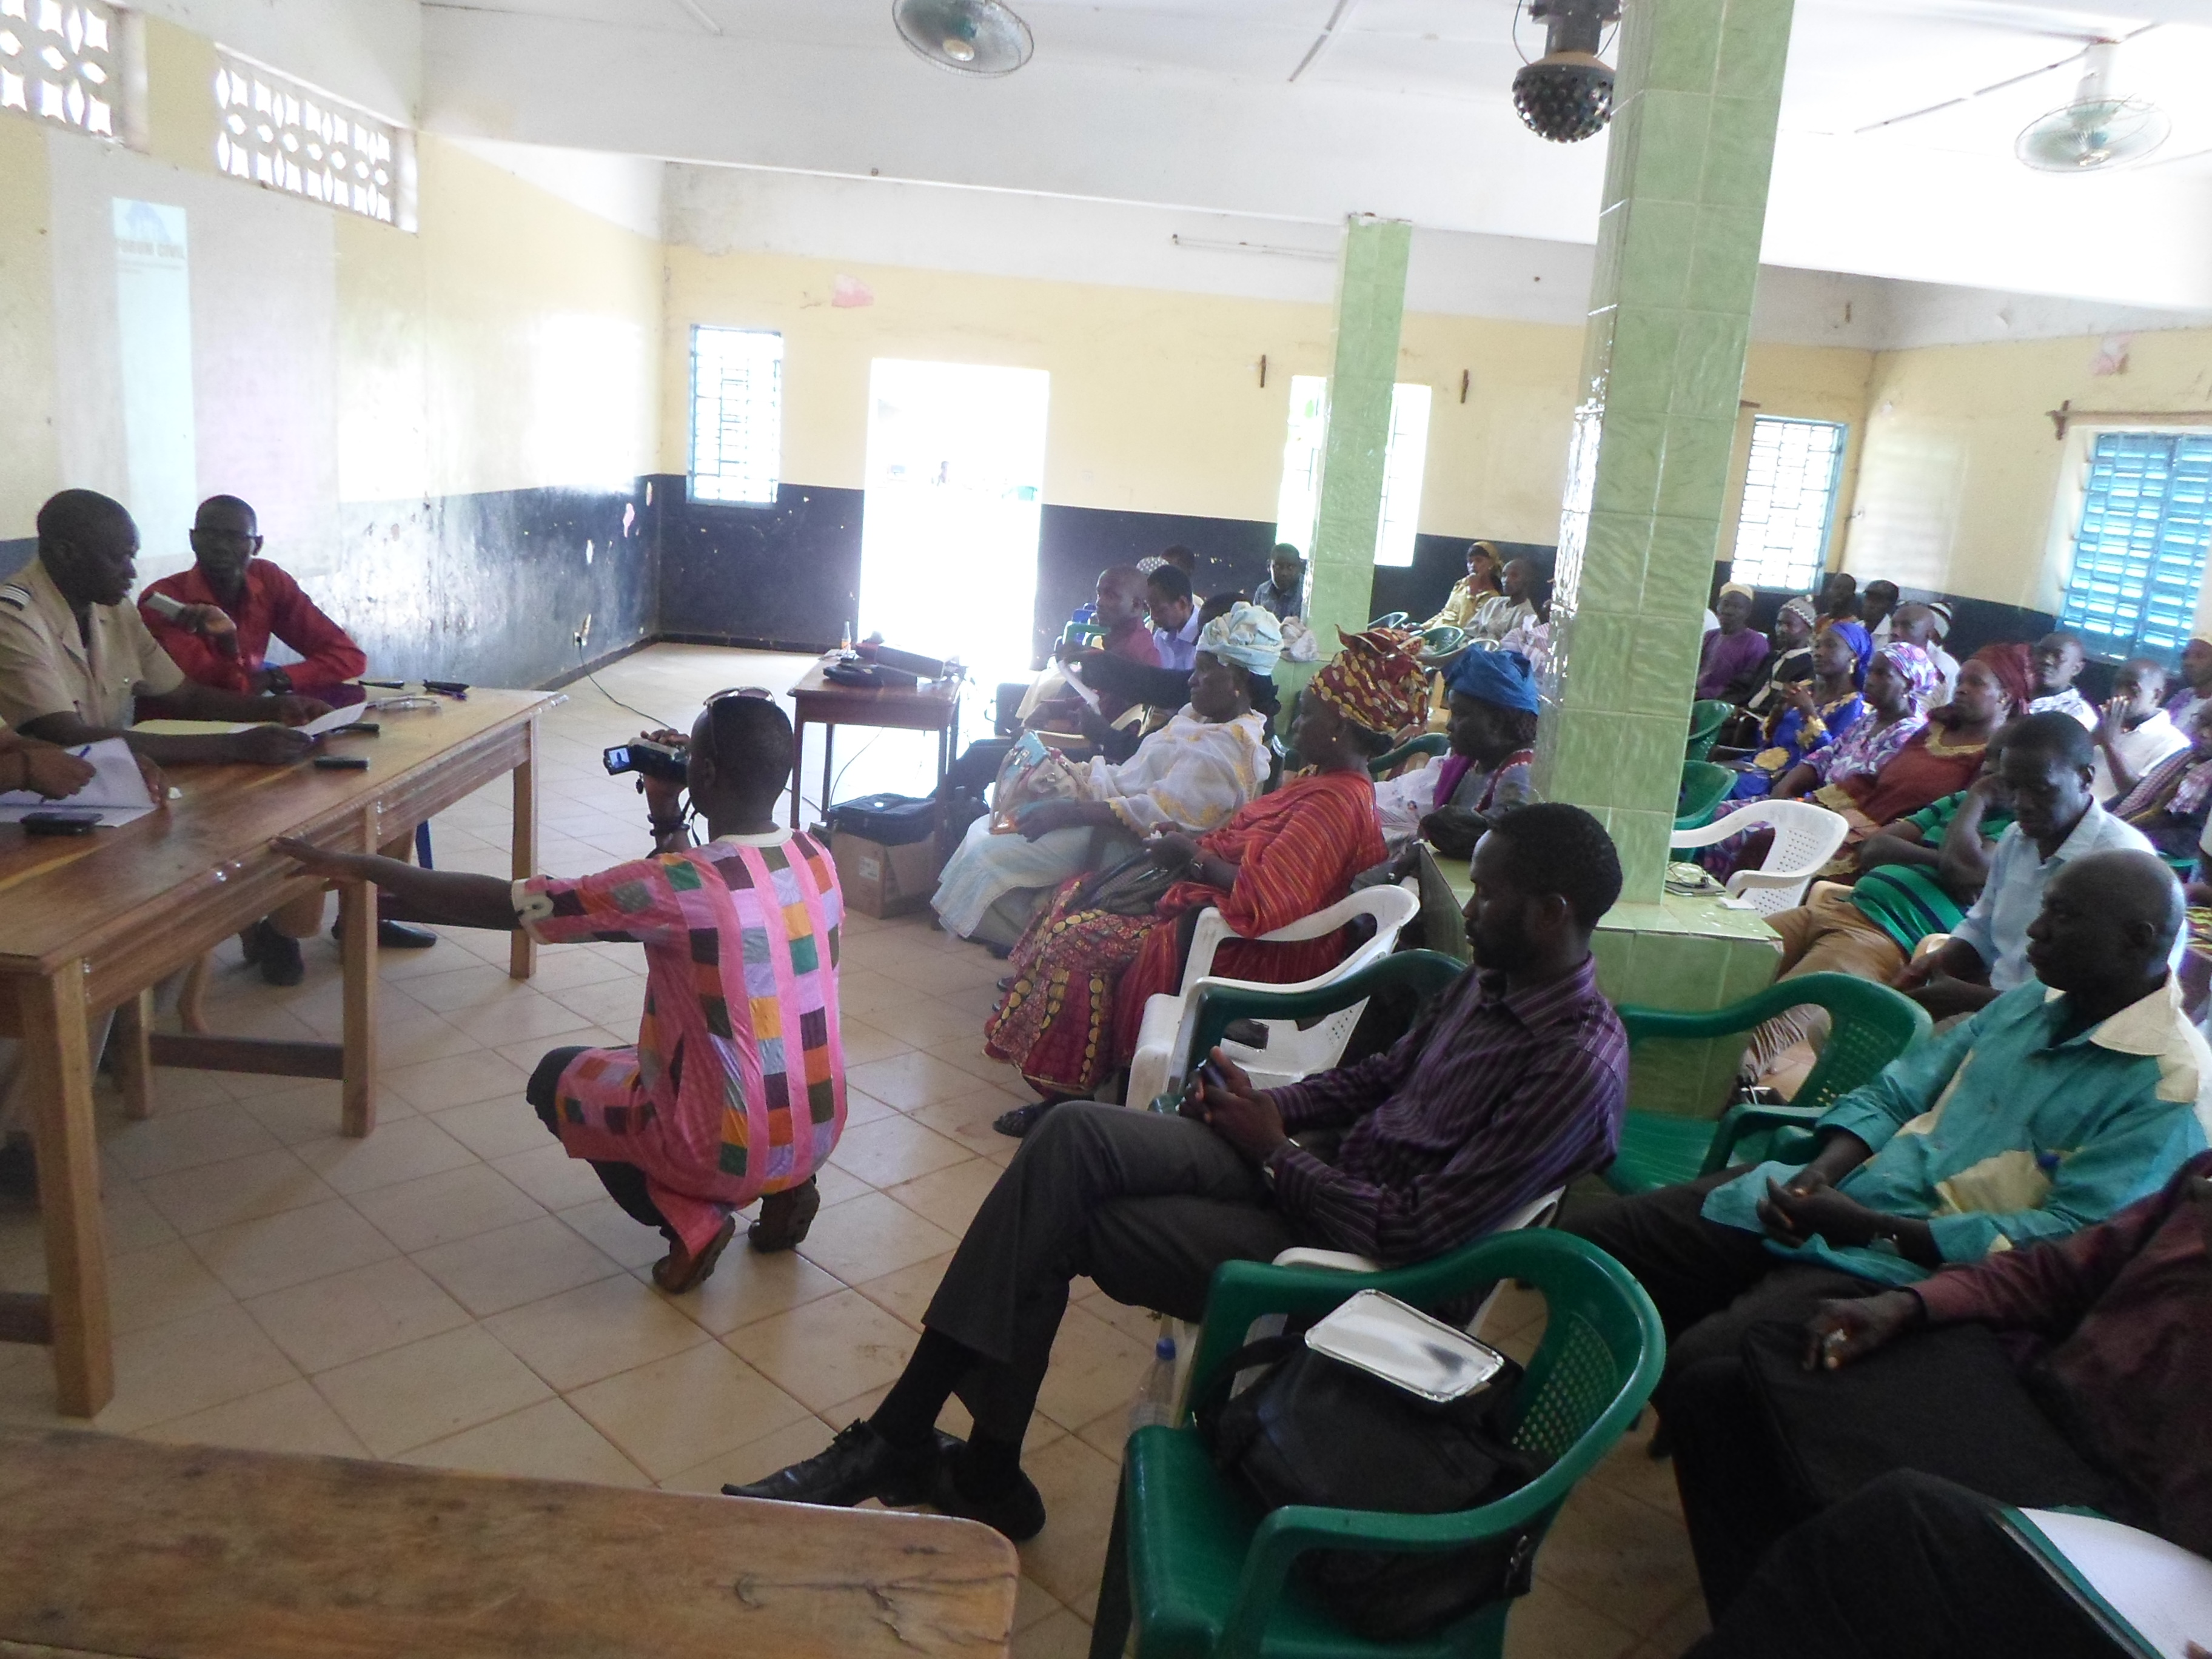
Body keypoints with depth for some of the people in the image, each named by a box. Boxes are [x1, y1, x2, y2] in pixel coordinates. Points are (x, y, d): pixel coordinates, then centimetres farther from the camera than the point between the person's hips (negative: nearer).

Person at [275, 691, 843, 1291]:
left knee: (556, 1078, 21)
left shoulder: (675, 887, -23)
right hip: (820, 1133, 6)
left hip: (729, 1151, -6)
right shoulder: (817, 859, -3)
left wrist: (362, 867, -5)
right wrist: (668, 819, 5)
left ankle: (692, 1219, 5)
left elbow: (497, 904, -16)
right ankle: (783, 1189, 15)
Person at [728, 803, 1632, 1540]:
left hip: (1354, 1258, -8)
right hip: (1319, 1169, 8)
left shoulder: (1579, 1066, -21)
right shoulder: (1492, 981, 8)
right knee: (1075, 1134, -16)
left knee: (1054, 1225, -15)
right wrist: (1269, 1106, 1)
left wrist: (1275, 1150, -12)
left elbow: (1419, 1232, -23)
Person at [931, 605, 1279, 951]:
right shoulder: (1197, 718, 13)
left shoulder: (1227, 750, -20)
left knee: (992, 853, -15)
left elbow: (1161, 811, -28)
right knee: (986, 829, 7)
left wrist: (1067, 813, -28)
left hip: (1130, 845, -11)